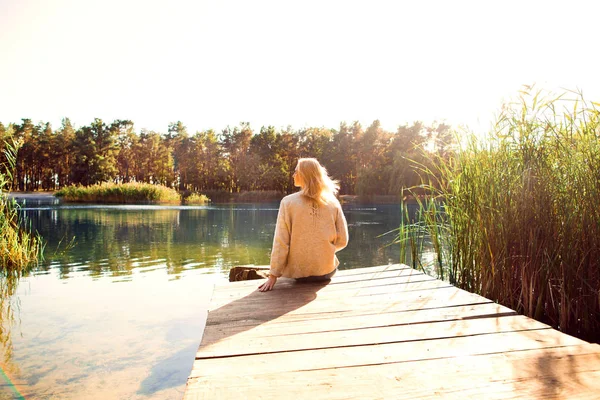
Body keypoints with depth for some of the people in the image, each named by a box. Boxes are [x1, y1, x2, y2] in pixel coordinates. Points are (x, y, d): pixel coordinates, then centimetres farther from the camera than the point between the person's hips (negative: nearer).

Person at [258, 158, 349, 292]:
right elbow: (342, 240, -4)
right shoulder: (332, 202, -7)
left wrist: (273, 275, -7)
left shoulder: (288, 202, -13)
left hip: (299, 273, -1)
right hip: (327, 271, 1)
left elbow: (280, 243, -14)